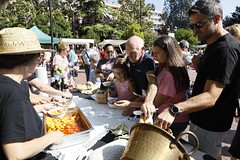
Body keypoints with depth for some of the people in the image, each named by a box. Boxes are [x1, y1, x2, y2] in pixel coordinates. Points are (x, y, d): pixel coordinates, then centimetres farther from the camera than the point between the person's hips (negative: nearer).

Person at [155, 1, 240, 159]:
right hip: (201, 118, 9)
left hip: (210, 125, -9)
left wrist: (174, 110, -44)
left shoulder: (226, 48, -24)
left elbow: (210, 96, -34)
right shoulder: (213, 44, 8)